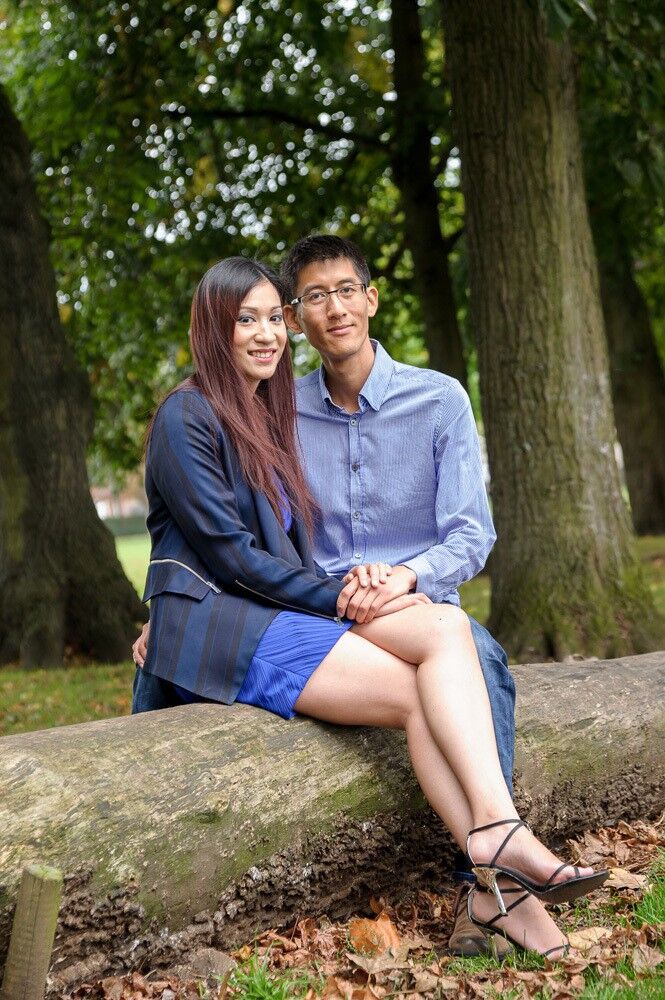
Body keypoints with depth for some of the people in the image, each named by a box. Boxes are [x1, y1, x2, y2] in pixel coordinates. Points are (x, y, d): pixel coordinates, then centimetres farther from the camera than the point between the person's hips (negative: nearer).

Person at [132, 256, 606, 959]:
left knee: (444, 625, -22)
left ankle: (497, 835, -35)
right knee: (418, 693, -24)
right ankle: (500, 880, -27)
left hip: (283, 609, 7)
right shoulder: (187, 416, -4)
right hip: (210, 621, -7)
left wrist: (343, 589, 1)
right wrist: (332, 597, -14)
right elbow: (226, 549, -13)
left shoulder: (266, 415, 22)